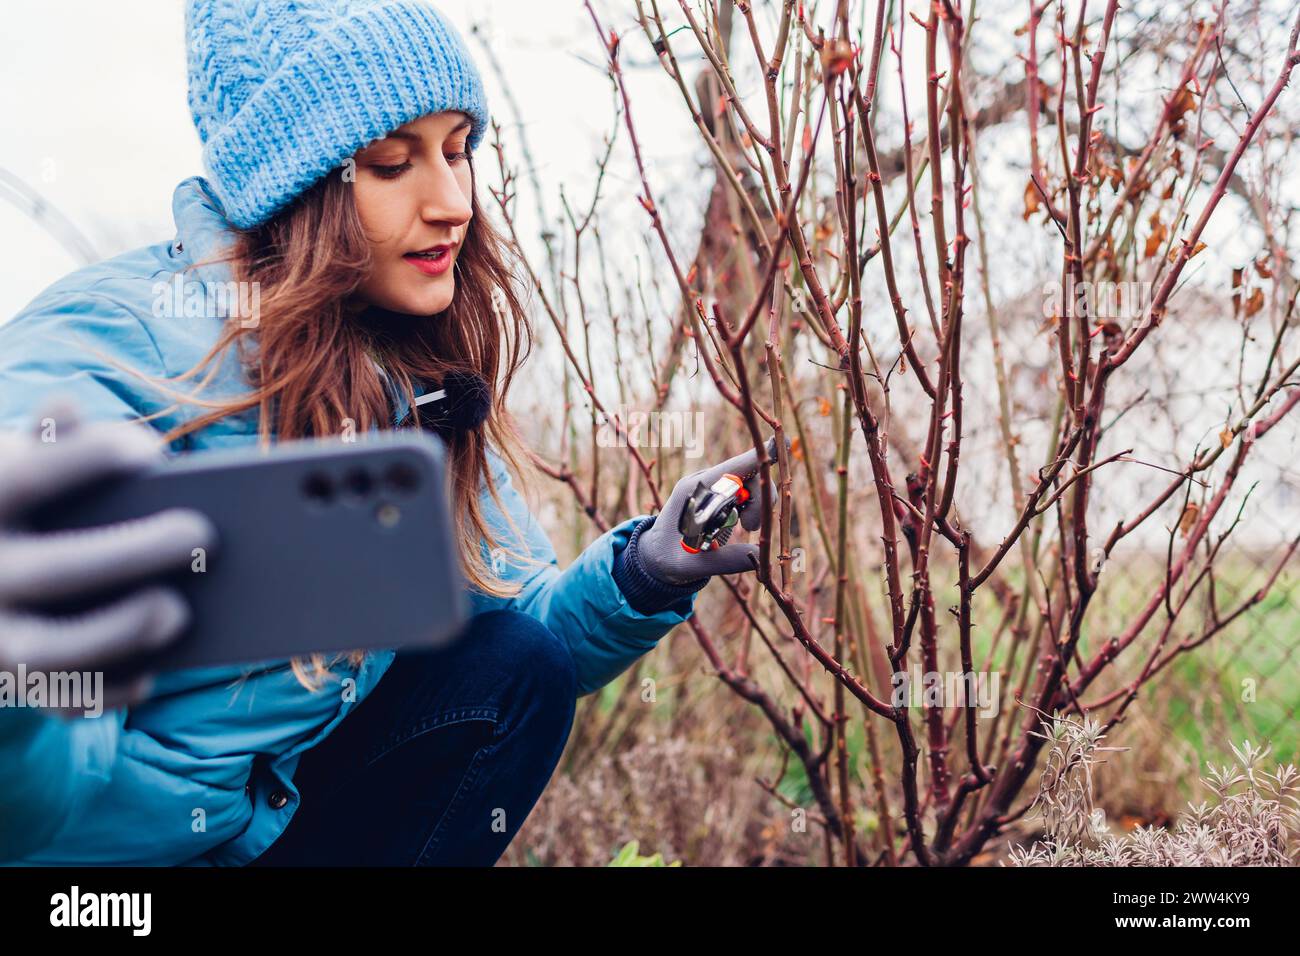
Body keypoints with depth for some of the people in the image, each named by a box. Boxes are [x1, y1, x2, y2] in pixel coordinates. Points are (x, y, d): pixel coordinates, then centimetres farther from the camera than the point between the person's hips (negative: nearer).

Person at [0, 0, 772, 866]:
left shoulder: (423, 386, 0)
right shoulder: (112, 349, -22)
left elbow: (523, 629, 1)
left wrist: (642, 575, -19)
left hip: (275, 813, 6)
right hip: (74, 833, -5)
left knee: (519, 667, -11)